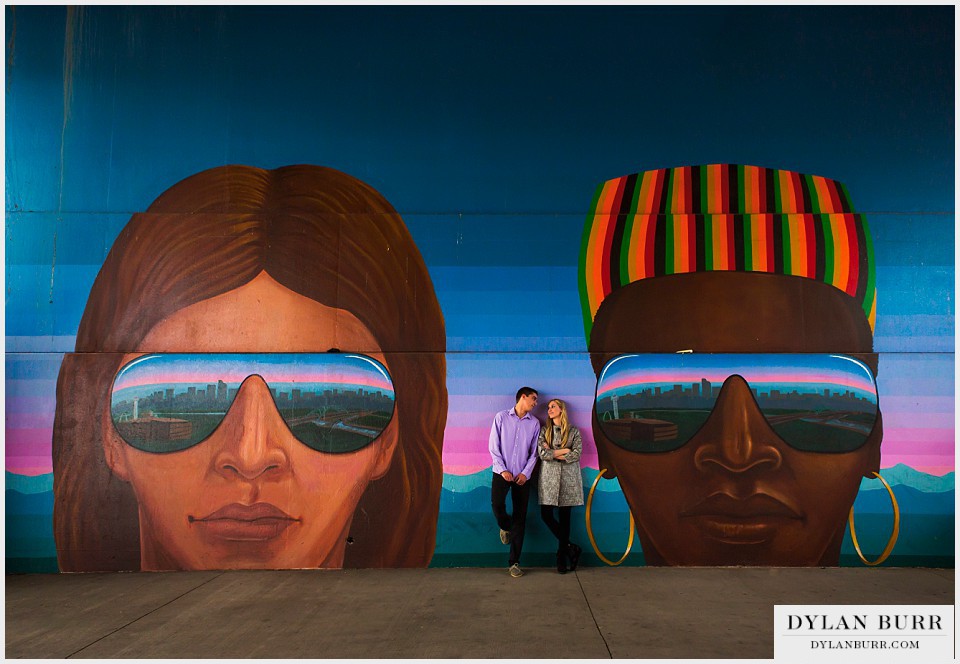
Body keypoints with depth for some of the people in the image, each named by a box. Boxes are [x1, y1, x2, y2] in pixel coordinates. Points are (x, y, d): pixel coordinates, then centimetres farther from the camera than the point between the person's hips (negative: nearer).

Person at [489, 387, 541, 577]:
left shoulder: (534, 423, 7)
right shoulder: (501, 417, 1)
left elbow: (534, 452, 6)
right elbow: (493, 446, -2)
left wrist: (525, 473, -6)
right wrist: (502, 470, -9)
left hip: (522, 476, 2)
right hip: (502, 473, -2)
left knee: (520, 519, 0)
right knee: (497, 505, -22)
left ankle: (514, 562, 8)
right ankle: (505, 526, 14)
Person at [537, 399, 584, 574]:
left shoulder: (574, 431, 5)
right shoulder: (544, 431, 9)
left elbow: (576, 455, -6)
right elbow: (542, 453, -5)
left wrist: (552, 453, -6)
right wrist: (563, 451, -8)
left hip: (568, 478, -1)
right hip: (549, 478, 1)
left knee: (564, 517, 1)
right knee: (546, 516, -8)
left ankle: (562, 556, 12)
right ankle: (570, 548, 7)